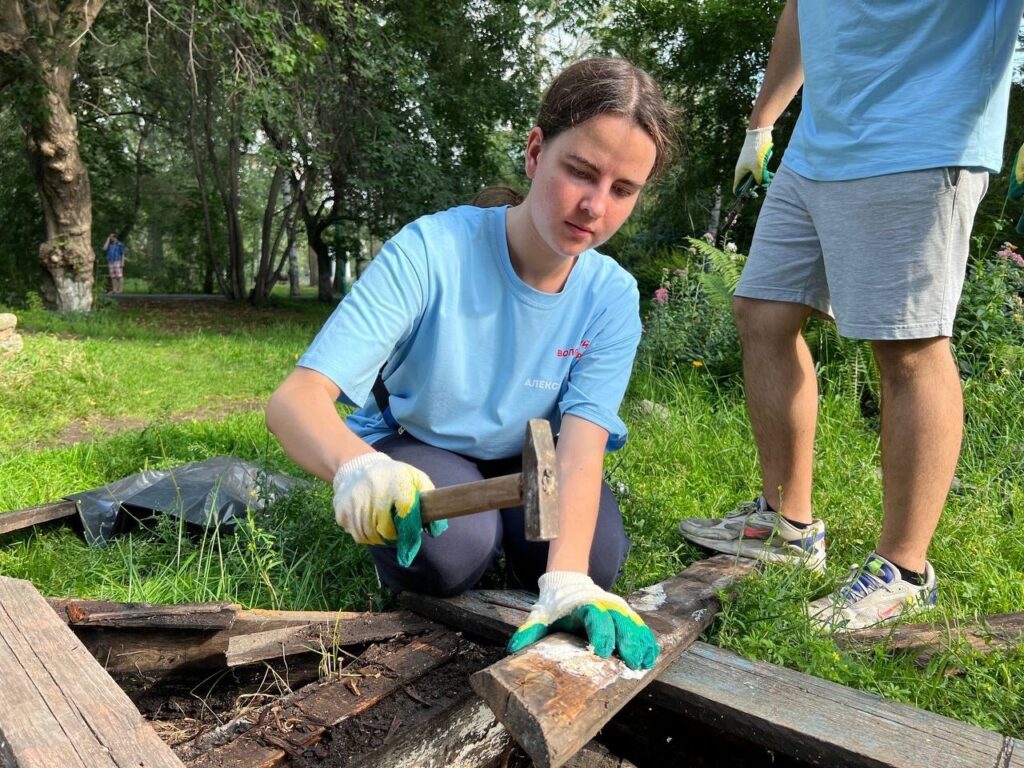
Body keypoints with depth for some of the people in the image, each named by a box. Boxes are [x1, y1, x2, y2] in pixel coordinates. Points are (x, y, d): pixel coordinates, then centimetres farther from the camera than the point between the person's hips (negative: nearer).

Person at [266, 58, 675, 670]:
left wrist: (567, 579, -44)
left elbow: (581, 445, -27)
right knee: (448, 555, -33)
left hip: (522, 460, 3)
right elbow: (296, 399, -33)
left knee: (599, 559, -23)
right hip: (410, 449, -2)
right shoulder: (431, 251, -29)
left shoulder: (612, 297, -18)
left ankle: (498, 534, 10)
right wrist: (359, 466, -56)